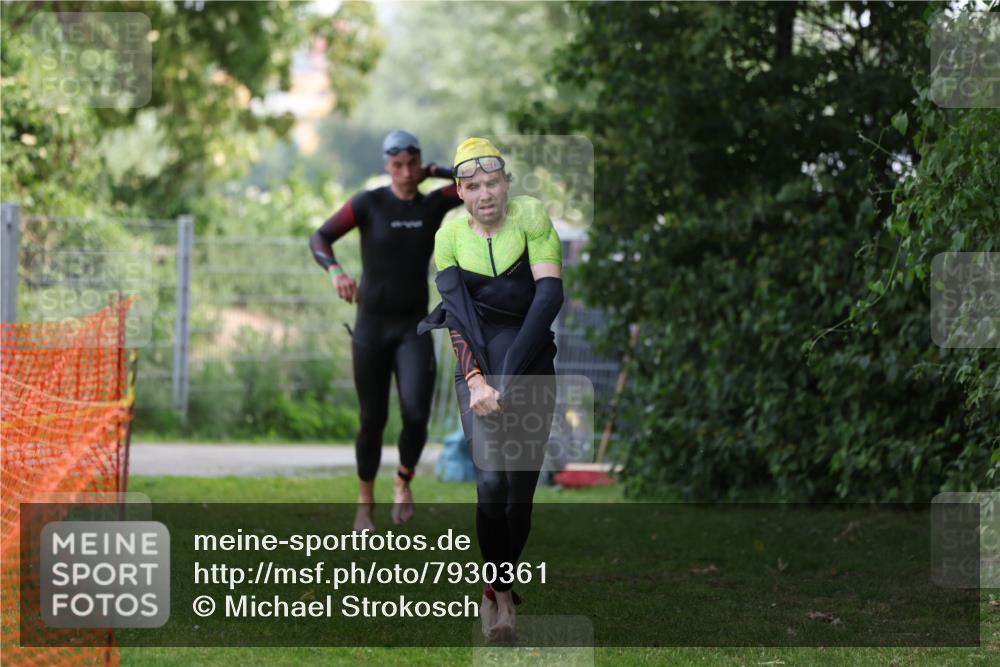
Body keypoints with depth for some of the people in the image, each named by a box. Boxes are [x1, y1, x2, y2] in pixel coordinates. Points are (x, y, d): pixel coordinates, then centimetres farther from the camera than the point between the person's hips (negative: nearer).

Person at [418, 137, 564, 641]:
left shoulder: (530, 216, -4)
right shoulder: (450, 235, 3)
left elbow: (550, 294, -10)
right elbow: (458, 315, -4)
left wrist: (510, 373, -16)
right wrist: (475, 378, -20)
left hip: (532, 359, 0)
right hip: (478, 359, 0)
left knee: (521, 488, 0)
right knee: (491, 479, -17)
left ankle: (499, 588, 17)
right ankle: (499, 591, -3)